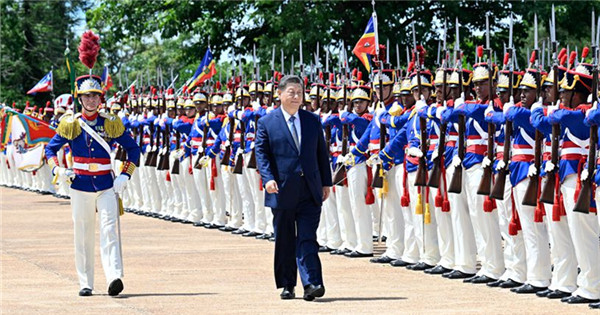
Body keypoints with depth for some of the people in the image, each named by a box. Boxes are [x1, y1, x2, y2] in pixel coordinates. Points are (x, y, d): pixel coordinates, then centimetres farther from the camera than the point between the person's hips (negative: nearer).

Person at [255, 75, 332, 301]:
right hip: (282, 191, -1)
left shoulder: (313, 121, 11)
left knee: (307, 239, -7)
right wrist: (268, 178, -17)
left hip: (310, 191, 1)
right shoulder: (267, 123, 2)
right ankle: (287, 285, 15)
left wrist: (326, 183, 10)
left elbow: (322, 153, 14)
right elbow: (261, 153, -2)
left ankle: (312, 283, -13)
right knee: (284, 241, 7)